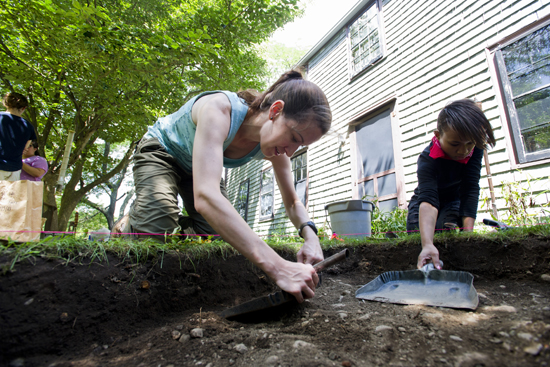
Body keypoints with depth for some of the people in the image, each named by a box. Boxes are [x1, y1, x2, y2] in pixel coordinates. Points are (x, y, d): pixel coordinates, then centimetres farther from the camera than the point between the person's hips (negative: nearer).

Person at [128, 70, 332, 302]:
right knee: (155, 227, -26)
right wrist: (277, 267, -62)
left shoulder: (276, 147, -23)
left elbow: (292, 203, -11)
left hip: (197, 167, 5)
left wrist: (310, 235, -35)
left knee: (215, 233, -4)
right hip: (161, 151, -5)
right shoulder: (219, 108, -43)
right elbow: (205, 197, -56)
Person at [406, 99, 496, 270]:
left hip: (455, 200, 2)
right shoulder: (428, 159, -38)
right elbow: (428, 199, -51)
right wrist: (427, 244, -65)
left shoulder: (475, 149, -26)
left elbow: (470, 189, -29)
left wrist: (468, 231, -39)